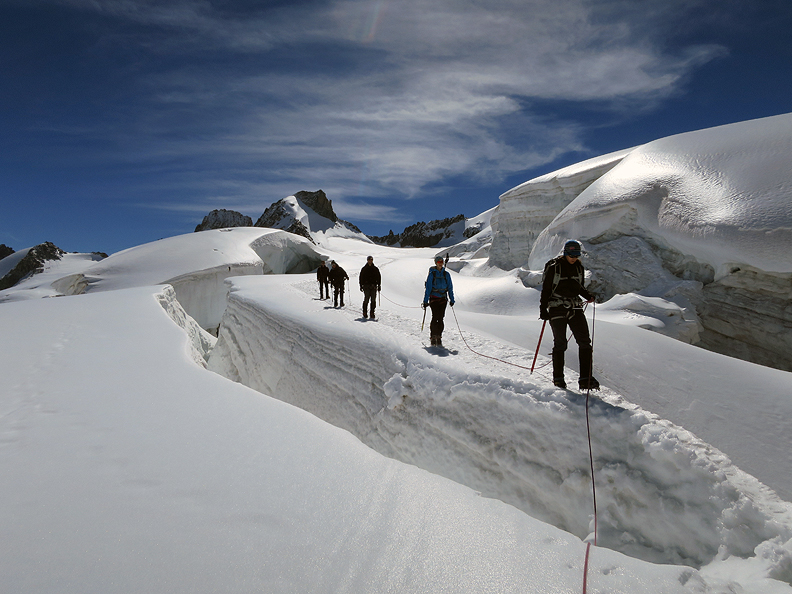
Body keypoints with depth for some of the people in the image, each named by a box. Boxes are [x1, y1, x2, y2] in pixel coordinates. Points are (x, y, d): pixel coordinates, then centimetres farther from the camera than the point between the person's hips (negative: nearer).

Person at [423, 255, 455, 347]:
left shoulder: (446, 274, 7)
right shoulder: (432, 274, -2)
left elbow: (450, 288, 13)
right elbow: (428, 288, -2)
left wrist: (452, 299, 9)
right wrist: (425, 301, -4)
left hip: (443, 298, 3)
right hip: (434, 298, -3)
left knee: (440, 318, 0)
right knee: (435, 317, -11)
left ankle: (439, 337, 7)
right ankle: (433, 338, -3)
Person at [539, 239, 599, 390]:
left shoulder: (579, 268, 11)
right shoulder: (553, 267, -5)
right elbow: (546, 289, -3)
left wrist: (588, 294, 2)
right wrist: (543, 309, -7)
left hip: (575, 308, 5)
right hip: (557, 308, -5)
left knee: (585, 341, -5)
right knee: (560, 343, -2)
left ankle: (585, 379, -1)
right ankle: (558, 378, 12)